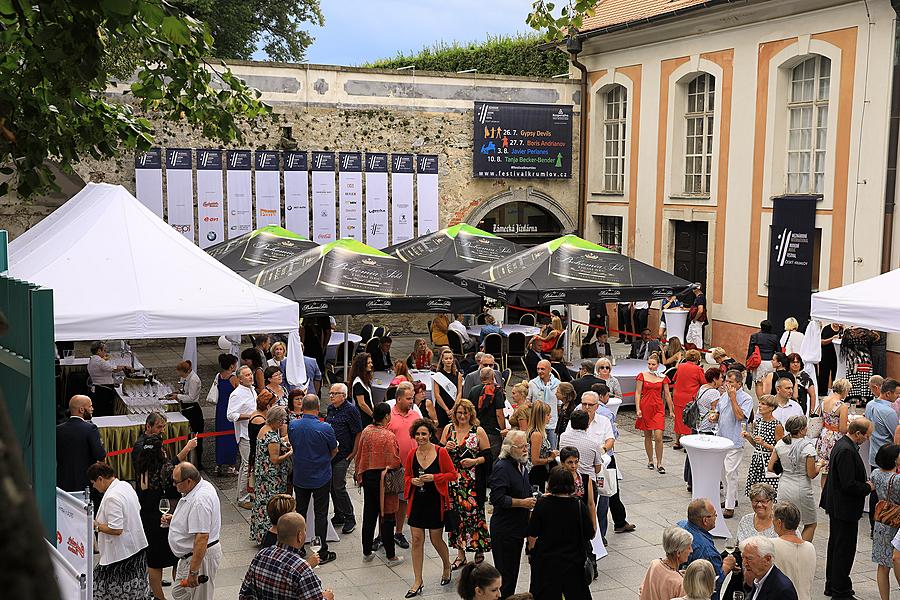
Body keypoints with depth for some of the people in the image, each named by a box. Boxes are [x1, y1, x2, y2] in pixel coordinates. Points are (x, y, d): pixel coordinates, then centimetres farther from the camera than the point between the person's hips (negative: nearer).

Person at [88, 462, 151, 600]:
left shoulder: (112, 498, -21)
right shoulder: (126, 485, 6)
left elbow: (116, 530, -24)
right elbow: (137, 509, 22)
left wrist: (96, 526, -9)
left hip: (121, 551, -10)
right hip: (137, 546, 10)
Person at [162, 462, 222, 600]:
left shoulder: (199, 501, -29)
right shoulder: (202, 485, 3)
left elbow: (202, 538, -32)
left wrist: (193, 572, -30)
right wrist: (174, 519, 9)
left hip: (201, 557, -11)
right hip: (189, 555, 11)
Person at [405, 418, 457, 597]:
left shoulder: (441, 452, -10)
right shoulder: (411, 455, -1)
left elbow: (453, 474, -6)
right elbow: (406, 476, 12)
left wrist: (433, 478, -18)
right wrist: (413, 481, -10)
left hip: (435, 502, -3)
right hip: (417, 502, 3)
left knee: (436, 540, 7)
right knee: (417, 539, 1)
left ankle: (447, 566, 39)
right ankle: (418, 582, 10)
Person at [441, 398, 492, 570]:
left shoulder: (478, 431, -2)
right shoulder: (448, 429, 7)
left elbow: (488, 456, 0)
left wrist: (475, 461, -16)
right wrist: (446, 448, -7)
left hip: (473, 482, -3)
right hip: (453, 480, 3)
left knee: (474, 514, -5)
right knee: (456, 515, 6)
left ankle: (479, 551, 13)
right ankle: (461, 555, 18)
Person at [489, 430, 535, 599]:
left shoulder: (522, 466, 12)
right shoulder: (502, 467, -18)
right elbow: (497, 498, -26)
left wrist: (531, 502, 11)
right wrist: (523, 503, -21)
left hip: (518, 528, 9)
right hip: (505, 530, -9)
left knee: (513, 571, 17)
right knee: (505, 572, -2)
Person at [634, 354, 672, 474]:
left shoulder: (663, 377, 4)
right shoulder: (642, 376, 1)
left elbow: (667, 395, 9)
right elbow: (637, 393, 0)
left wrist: (671, 410, 8)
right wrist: (638, 409, -8)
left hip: (658, 408, 0)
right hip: (645, 407, 0)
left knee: (658, 437, -10)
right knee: (648, 436, 9)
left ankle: (659, 464, 0)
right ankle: (650, 461, 23)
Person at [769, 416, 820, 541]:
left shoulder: (780, 444, 0)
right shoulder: (808, 447, -15)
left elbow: (770, 468, 4)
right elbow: (811, 474, -12)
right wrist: (819, 465, 7)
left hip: (783, 488, 5)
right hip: (801, 489, -5)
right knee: (811, 524, 13)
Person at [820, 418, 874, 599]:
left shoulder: (841, 444, 7)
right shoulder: (847, 451, -25)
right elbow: (849, 485, -27)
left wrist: (865, 483, 8)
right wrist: (868, 487, -11)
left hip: (837, 506, 11)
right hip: (845, 508, -11)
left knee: (835, 547, 19)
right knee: (845, 549, -1)